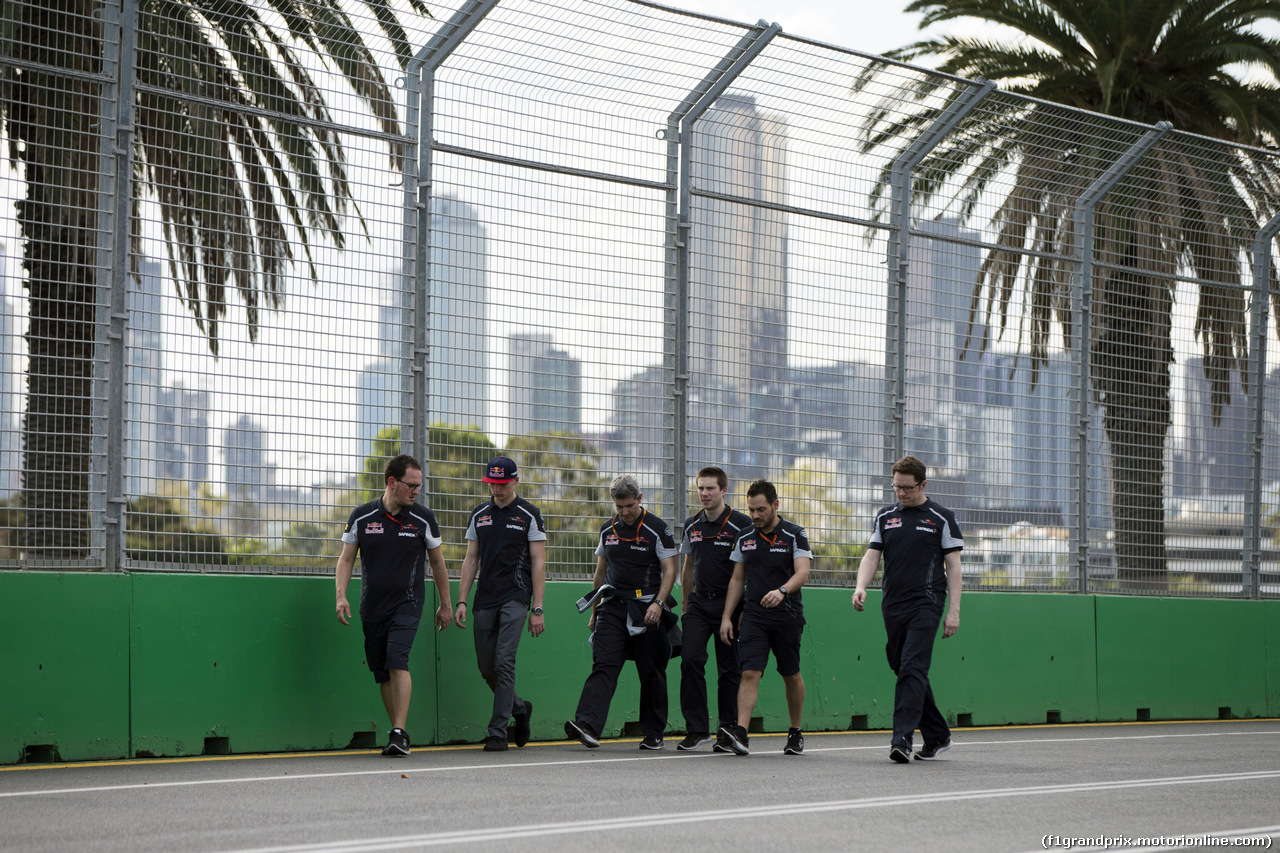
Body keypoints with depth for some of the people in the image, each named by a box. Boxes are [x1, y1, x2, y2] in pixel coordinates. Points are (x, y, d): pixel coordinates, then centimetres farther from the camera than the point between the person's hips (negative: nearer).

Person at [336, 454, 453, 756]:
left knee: (397, 662, -20)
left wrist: (445, 604, 13)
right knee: (381, 671, 5)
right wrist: (341, 595, -6)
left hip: (407, 603, -3)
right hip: (371, 606, 3)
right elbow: (346, 558, 7)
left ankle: (399, 733, -21)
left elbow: (437, 561, 11)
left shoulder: (423, 518, 0)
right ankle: (399, 735, 15)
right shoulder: (362, 516, 1)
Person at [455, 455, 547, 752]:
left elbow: (538, 563, -2)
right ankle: (520, 708, 32)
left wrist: (537, 609, -8)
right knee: (486, 666, 7)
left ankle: (498, 733, -9)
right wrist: (461, 601, 5)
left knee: (504, 663, -13)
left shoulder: (529, 515, 0)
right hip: (484, 600, 5)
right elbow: (471, 559, 15)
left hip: (515, 598, -5)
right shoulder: (479, 514, 13)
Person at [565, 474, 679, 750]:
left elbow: (669, 570, -4)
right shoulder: (608, 529, 12)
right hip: (612, 606, 3)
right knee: (604, 665, -12)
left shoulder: (657, 529, -2)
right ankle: (587, 725, -26)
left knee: (651, 671, 3)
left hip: (647, 608, -3)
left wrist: (658, 603, -17)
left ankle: (654, 733, 14)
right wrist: (594, 611, 20)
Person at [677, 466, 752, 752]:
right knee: (690, 659, -11)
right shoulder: (692, 525, 11)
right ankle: (697, 729, -6)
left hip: (729, 604, -4)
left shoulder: (741, 524, -5)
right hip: (698, 602, 4)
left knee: (729, 669, 0)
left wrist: (746, 609, -10)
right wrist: (684, 605, 18)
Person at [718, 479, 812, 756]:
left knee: (791, 675, 8)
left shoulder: (794, 535, -2)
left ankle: (795, 732, 24)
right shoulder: (745, 539, 10)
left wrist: (782, 591, -33)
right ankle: (740, 732, -21)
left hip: (787, 616, -2)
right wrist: (726, 616, 8)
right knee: (750, 673, -11)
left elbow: (802, 572, -13)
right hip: (754, 616, 2)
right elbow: (737, 579, 15)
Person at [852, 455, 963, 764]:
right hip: (893, 607, 5)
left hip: (926, 604, -5)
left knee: (912, 670, -16)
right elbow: (872, 555, 10)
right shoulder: (885, 516, 13)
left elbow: (953, 565, 0)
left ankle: (902, 738, -21)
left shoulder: (941, 518, 1)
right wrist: (861, 587, -10)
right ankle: (937, 736, 21)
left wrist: (954, 611, -6)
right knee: (904, 671, 9)